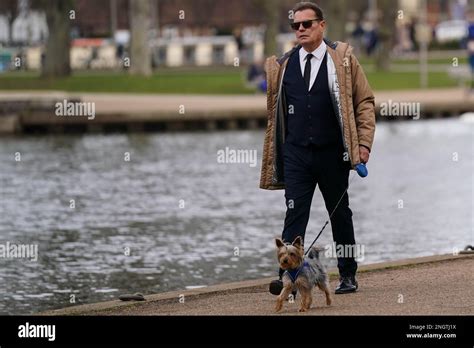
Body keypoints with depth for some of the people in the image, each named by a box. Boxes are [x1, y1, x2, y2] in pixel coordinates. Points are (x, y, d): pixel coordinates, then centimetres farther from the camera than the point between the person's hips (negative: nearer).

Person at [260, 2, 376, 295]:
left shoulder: (343, 59, 0)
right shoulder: (283, 66, 8)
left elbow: (365, 102, 2)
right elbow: (273, 109, 14)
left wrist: (363, 144, -6)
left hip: (333, 154, -1)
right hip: (296, 153, 1)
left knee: (340, 215, 10)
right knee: (294, 215, -8)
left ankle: (348, 276, 21)